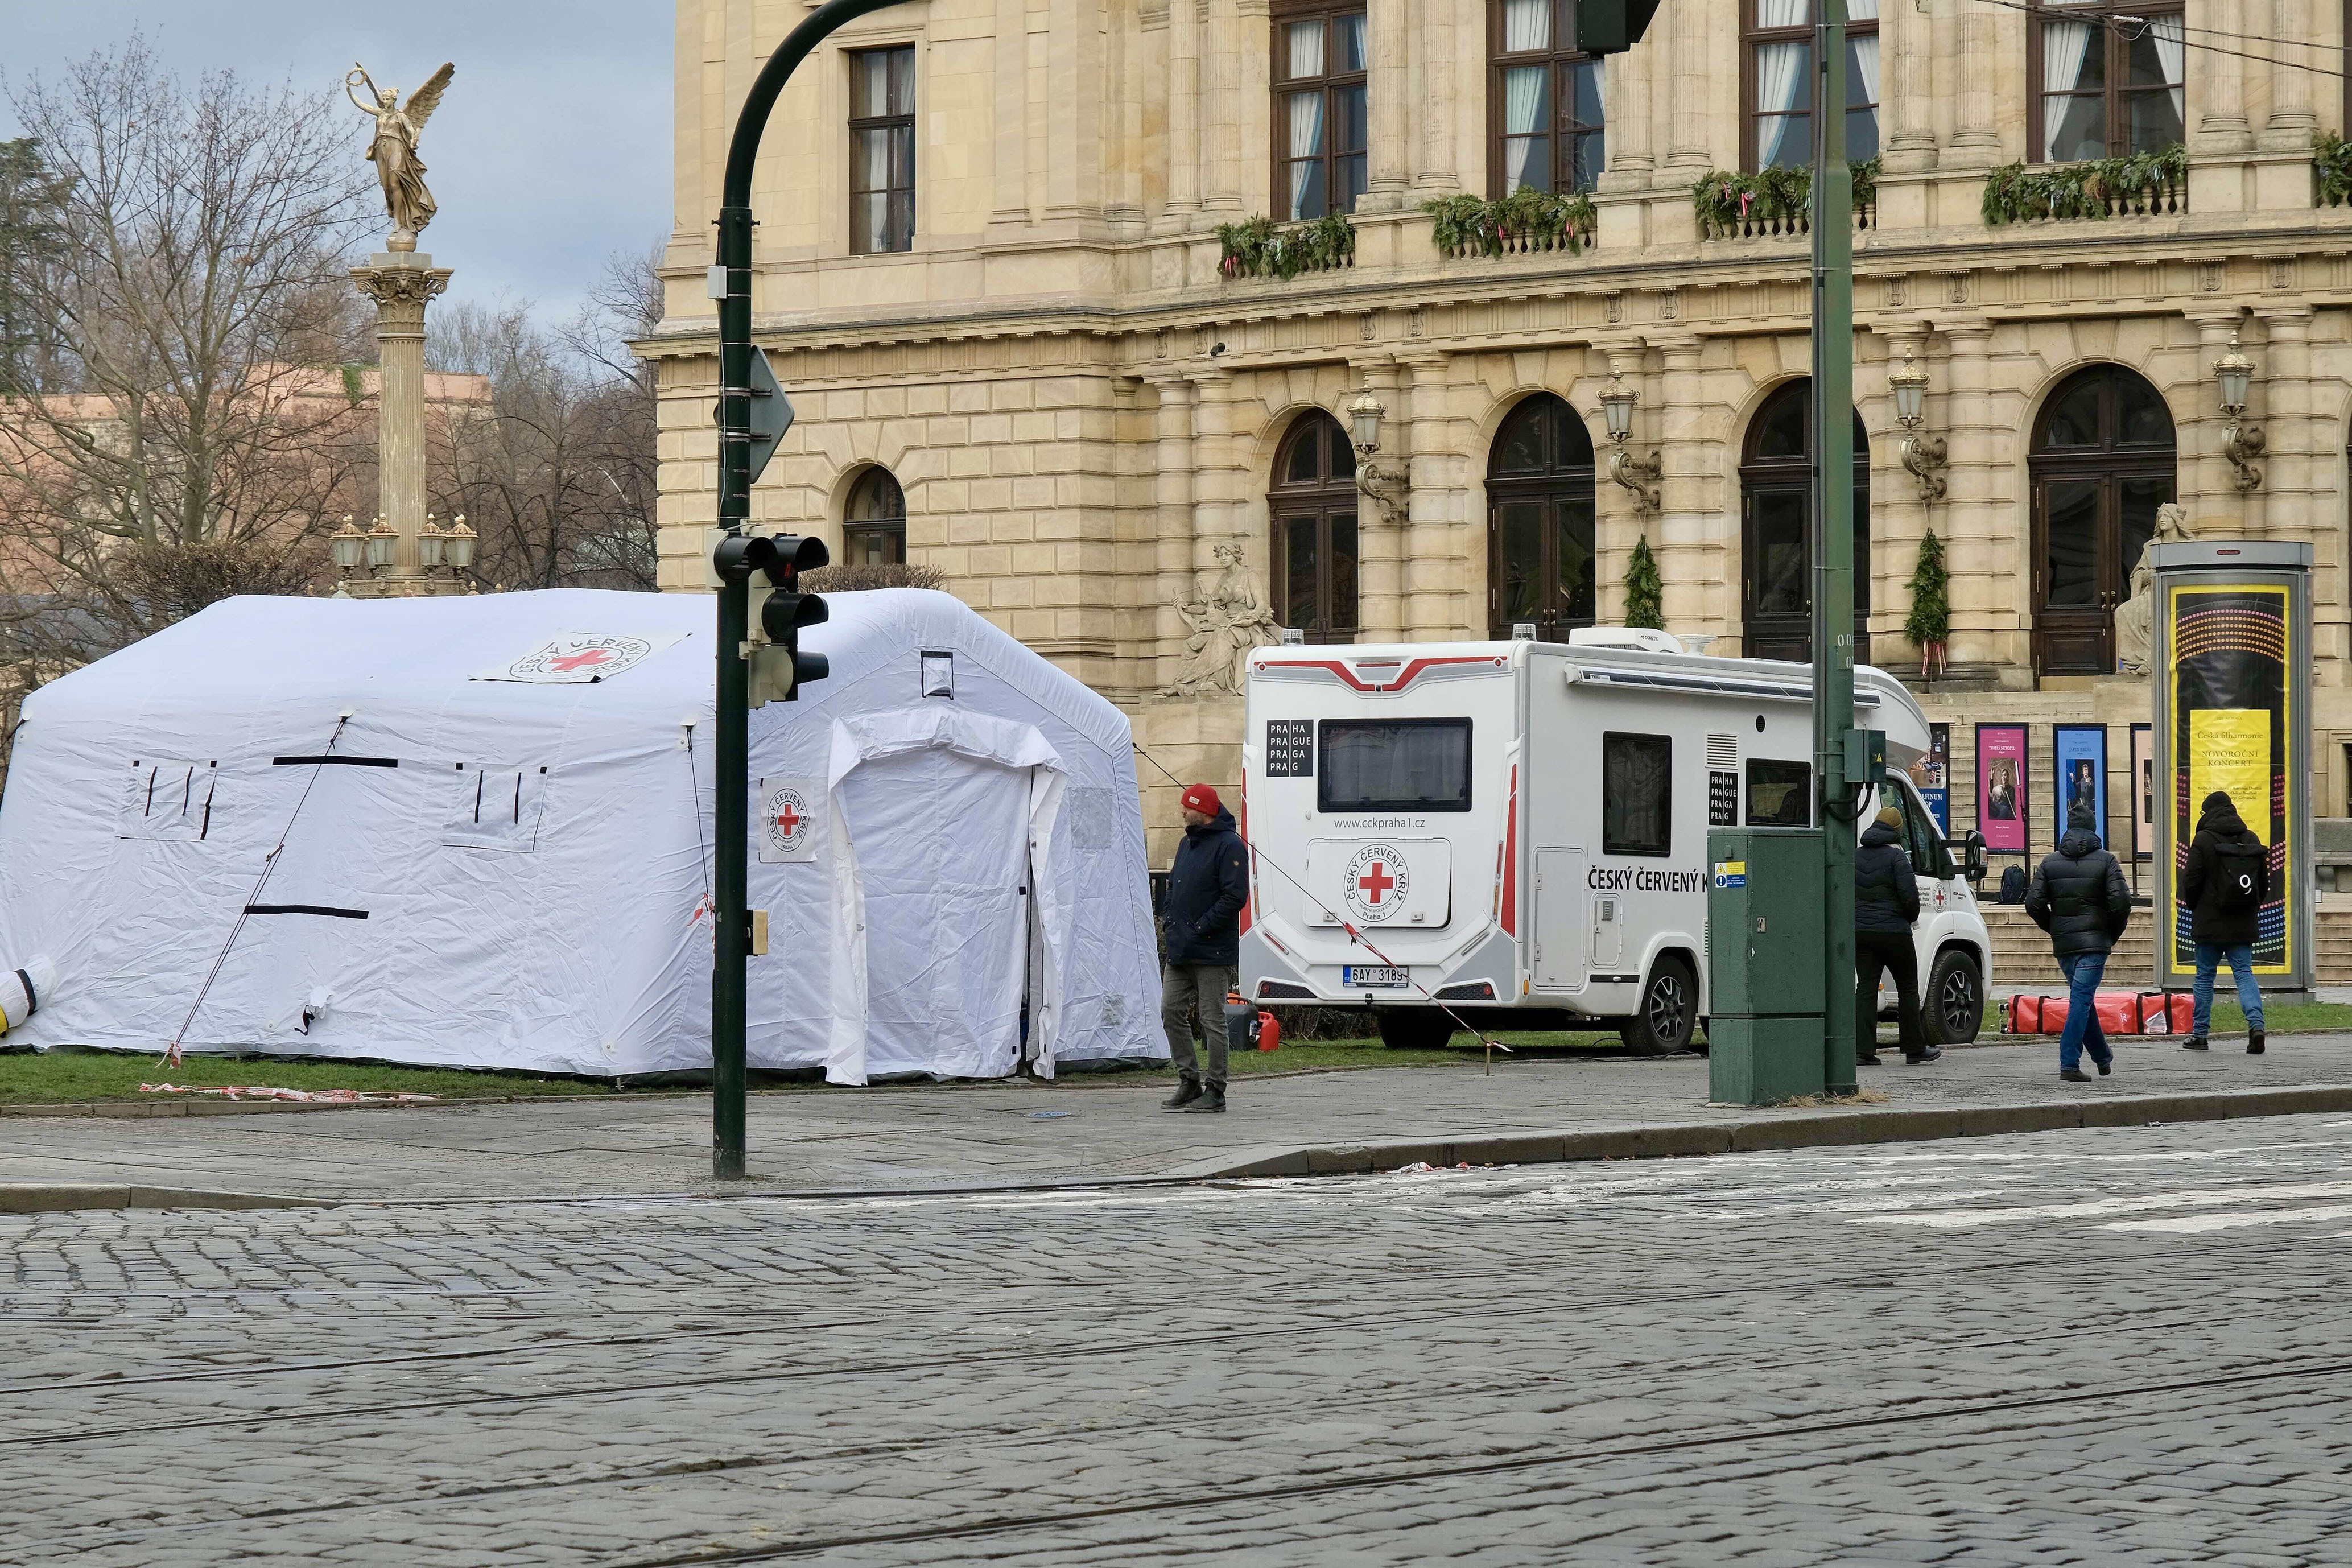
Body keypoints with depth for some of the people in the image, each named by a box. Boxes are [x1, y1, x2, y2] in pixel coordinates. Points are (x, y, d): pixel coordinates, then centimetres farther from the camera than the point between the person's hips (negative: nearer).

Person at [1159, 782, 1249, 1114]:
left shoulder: (1230, 846, -12)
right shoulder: (1187, 844, 17)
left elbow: (1234, 896, -19)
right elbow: (1174, 885, 27)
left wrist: (1198, 929, -19)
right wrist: (1168, 918, 9)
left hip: (1212, 952, -9)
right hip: (1180, 950, 9)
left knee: (1212, 1021, -4)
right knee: (1172, 1011, 6)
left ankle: (1215, 1091, 1)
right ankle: (1189, 1082, 15)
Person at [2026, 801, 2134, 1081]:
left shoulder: (2050, 862, 6)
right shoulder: (2105, 861, -3)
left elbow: (2034, 903, 1)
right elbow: (2121, 902, -12)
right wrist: (2114, 933, 5)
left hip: (2063, 943, 4)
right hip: (2094, 942, -4)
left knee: (2083, 998, 17)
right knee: (2082, 999, -8)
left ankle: (2103, 1057, 28)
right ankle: (2069, 1064, -16)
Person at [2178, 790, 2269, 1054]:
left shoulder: (2204, 840, -9)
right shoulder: (2251, 840, 7)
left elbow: (2191, 881, -8)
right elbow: (2264, 882, 12)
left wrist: (2194, 907, 10)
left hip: (2210, 923, -4)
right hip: (2244, 924, 4)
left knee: (2205, 976, 6)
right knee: (2244, 973, 4)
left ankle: (2199, 1035, 10)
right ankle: (2256, 1023, -17)